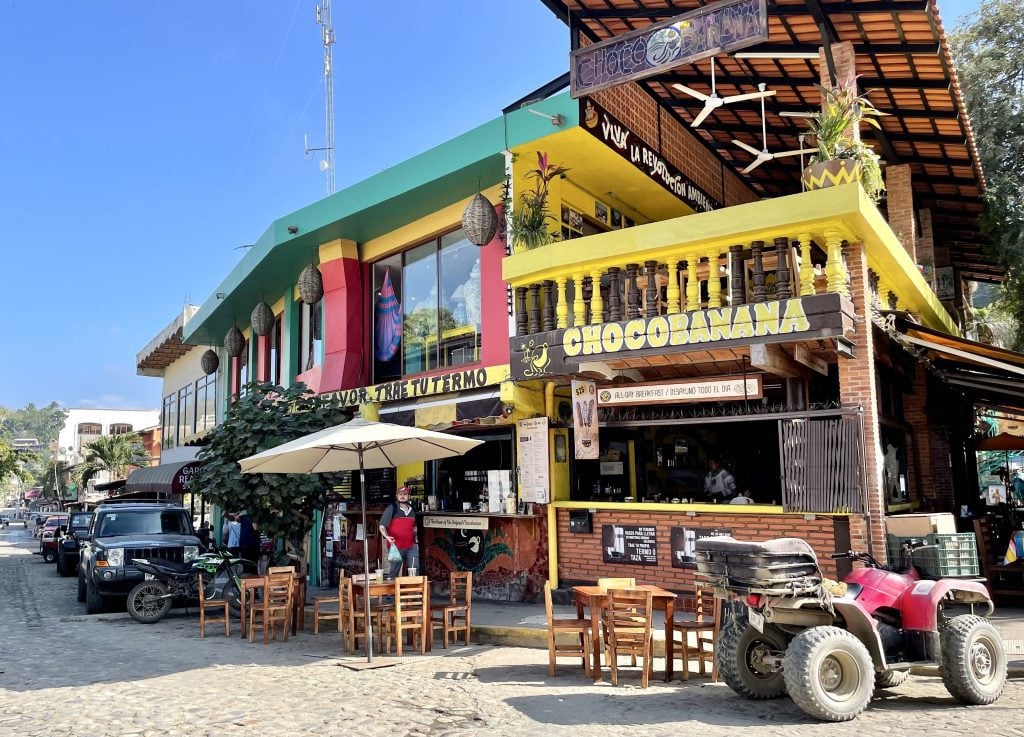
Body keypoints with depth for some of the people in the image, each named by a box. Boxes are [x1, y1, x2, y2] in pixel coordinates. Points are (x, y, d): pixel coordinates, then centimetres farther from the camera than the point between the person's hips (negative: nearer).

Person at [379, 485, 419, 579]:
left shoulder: (412, 510, 13)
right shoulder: (392, 509, -3)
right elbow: (382, 526, -7)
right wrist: (387, 536, -24)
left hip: (411, 547, 4)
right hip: (396, 547, -4)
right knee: (394, 572, 3)